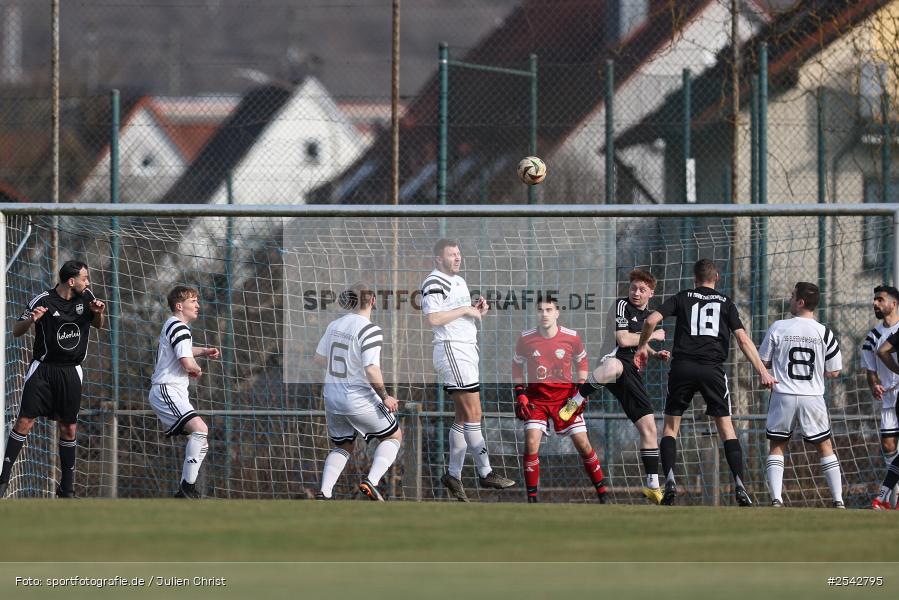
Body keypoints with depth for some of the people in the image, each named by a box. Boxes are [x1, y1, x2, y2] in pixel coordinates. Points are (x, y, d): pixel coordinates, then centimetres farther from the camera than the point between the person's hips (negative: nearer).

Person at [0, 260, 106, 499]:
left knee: (69, 429, 4)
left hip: (71, 372, 4)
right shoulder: (43, 301, -11)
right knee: (24, 421, -12)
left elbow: (99, 325, 20)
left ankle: (67, 488, 12)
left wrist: (99, 313, -3)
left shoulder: (86, 297, 2)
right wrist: (31, 320, -27)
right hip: (43, 369, -4)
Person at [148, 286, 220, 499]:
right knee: (200, 429, -25)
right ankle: (188, 487, -27)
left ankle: (185, 489, 15)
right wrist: (197, 370, -1)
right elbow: (187, 364, -24)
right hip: (167, 391, -11)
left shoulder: (171, 325, 19)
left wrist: (204, 351, 22)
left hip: (169, 392, 11)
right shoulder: (179, 328, -14)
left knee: (197, 436, 14)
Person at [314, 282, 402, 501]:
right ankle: (371, 481, -2)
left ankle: (324, 492, 7)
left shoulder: (335, 325, 2)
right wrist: (385, 397, -11)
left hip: (332, 399, 6)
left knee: (342, 446, 23)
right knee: (394, 436, 15)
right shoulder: (369, 330, -19)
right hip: (360, 400, -6)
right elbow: (371, 370, -24)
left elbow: (319, 358, 12)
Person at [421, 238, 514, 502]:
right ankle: (486, 473, -11)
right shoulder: (434, 283, -11)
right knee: (473, 413, -11)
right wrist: (464, 310, -16)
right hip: (451, 349, -10)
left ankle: (453, 474, 14)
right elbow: (433, 318, -23)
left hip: (467, 350, 10)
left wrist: (478, 312, 7)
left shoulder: (459, 282, 19)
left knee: (463, 417, 10)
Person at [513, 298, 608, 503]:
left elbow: (582, 361, 12)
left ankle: (603, 493, 12)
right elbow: (517, 366, 9)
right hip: (536, 398, 0)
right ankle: (531, 499, -6)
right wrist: (520, 393, 0)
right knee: (531, 444, -16)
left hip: (565, 397, 0)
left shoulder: (571, 337, -6)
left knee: (583, 444, -3)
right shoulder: (525, 339, -6)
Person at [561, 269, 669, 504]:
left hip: (631, 373, 7)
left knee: (649, 427, 3)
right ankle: (576, 400, -26)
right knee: (613, 366, -49)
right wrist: (653, 336, -2)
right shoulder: (622, 305, -2)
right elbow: (623, 340, -13)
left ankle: (652, 485, 13)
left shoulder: (649, 315, 23)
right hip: (613, 360, -7)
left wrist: (655, 354, 18)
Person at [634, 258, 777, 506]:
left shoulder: (682, 298, 12)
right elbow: (743, 339, 1)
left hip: (682, 367, 0)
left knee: (670, 427, 11)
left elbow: (651, 320, 0)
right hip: (713, 369, 0)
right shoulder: (725, 302, 12)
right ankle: (739, 486, -5)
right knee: (726, 427, 8)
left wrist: (642, 346, 17)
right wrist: (762, 371, -1)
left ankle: (670, 480, -9)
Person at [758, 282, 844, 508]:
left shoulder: (778, 328, -6)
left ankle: (776, 500, -2)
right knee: (825, 447, 13)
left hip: (783, 396, -1)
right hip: (812, 397, 1)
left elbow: (762, 362, 1)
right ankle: (838, 500, 8)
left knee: (777, 447, 11)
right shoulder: (824, 333, -3)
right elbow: (833, 372, 3)